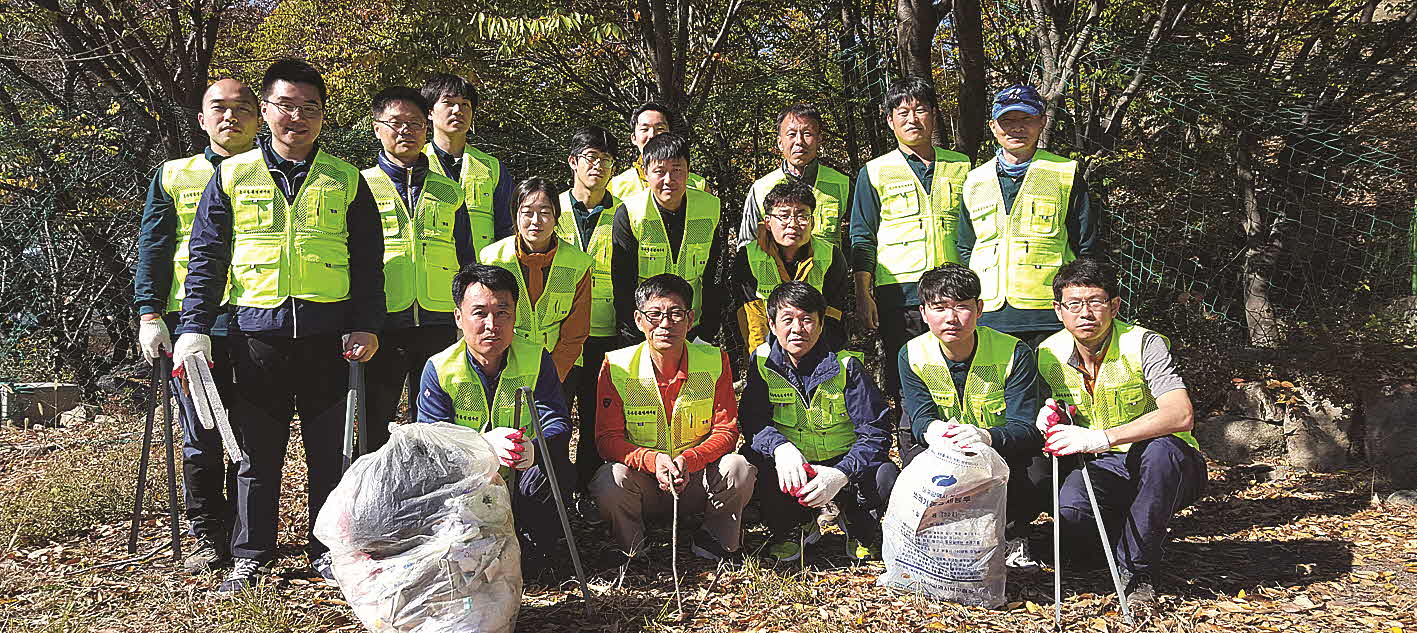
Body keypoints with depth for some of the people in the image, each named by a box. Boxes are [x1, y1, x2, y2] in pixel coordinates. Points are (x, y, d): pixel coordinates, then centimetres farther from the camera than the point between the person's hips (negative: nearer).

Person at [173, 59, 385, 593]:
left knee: (331, 448, 6)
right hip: (256, 333, 0)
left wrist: (367, 325, 0)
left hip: (328, 333, 0)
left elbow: (367, 262, 9)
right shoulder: (233, 176, 7)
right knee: (257, 451, 7)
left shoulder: (346, 180, 8)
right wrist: (194, 328, 0)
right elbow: (206, 256, 8)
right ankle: (250, 556, 19)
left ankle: (329, 550, 20)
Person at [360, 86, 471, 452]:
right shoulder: (360, 186, 6)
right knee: (374, 428, 4)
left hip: (439, 325, 2)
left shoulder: (448, 192, 15)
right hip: (380, 325, -2)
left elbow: (467, 261, 18)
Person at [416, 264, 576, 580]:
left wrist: (533, 448, -43)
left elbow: (556, 423, -16)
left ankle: (536, 544, -6)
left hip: (523, 480, 0)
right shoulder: (439, 369, -9)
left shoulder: (536, 359, -7)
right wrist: (484, 444, -41)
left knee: (554, 460, -30)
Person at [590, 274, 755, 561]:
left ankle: (715, 539, 0)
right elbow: (608, 438, -10)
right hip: (642, 481, 0)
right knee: (610, 478, -32)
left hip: (697, 479, 1)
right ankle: (631, 552, -1)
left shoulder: (715, 361, -6)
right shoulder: (617, 367, -9)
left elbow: (726, 430, -7)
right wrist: (652, 460, -30)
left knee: (739, 467, -28)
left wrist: (688, 459, -28)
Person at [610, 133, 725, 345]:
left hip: (693, 330, 2)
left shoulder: (710, 207, -3)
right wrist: (636, 340, -13)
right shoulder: (629, 213, -10)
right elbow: (623, 283, -8)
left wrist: (706, 334, -2)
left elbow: (714, 278, 3)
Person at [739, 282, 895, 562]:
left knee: (885, 476, -33)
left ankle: (861, 528, 5)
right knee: (753, 458, -30)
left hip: (842, 465, -2)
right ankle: (791, 527, 1)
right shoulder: (763, 362, -5)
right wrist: (780, 447, -37)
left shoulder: (845, 365, -11)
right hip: (791, 468, 2)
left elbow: (875, 431, -16)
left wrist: (840, 474, -34)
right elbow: (752, 420, -13)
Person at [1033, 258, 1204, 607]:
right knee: (1070, 509, -32)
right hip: (1100, 468, 3)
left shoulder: (1143, 344, -16)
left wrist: (1101, 438, -41)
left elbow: (1180, 415, -31)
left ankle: (1136, 569, -20)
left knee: (1161, 448, -39)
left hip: (1165, 469, -3)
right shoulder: (1048, 353, -1)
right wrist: (1050, 417, -13)